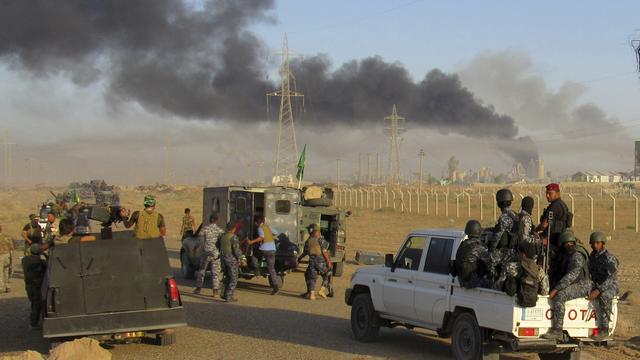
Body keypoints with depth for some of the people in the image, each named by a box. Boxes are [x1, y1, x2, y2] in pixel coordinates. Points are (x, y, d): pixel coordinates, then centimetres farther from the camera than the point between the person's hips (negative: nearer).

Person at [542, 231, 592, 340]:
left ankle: (557, 331, -32)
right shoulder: (564, 254, 13)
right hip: (572, 284, 10)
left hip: (581, 286, -10)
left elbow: (572, 274, -28)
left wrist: (556, 288, -31)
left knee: (559, 296, -30)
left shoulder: (577, 255, -18)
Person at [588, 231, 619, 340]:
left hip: (610, 287, -8)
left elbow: (610, 278, -25)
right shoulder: (592, 256, 10)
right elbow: (590, 273, 19)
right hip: (596, 285, 8)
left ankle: (604, 329, -33)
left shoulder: (609, 258, -15)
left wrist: (598, 290, -34)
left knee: (604, 297, -38)